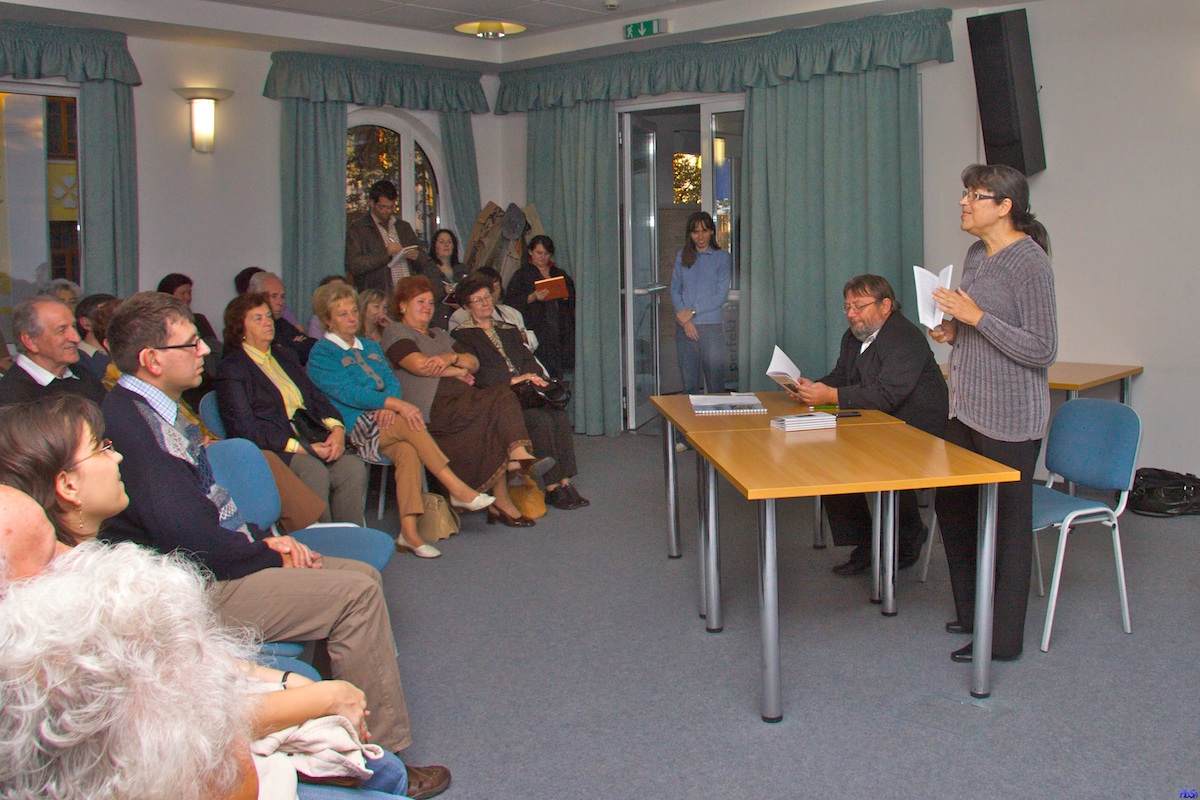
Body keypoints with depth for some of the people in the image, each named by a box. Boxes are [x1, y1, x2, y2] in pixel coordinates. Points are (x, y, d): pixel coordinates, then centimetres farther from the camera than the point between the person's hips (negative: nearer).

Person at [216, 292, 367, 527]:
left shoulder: (284, 355, 24)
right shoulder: (231, 369, 0)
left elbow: (316, 396, 19)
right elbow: (246, 429, -10)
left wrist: (337, 428, -4)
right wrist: (300, 447, -18)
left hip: (311, 441, 6)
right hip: (271, 450, -6)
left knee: (353, 466, -22)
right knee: (315, 472, -34)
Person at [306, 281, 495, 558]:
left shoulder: (370, 347, 26)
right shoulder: (321, 354, 4)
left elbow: (391, 381, 12)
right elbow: (349, 393, -11)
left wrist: (388, 407, -13)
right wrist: (396, 404, -22)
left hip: (384, 421, 5)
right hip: (356, 428, -5)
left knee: (408, 451, -30)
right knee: (410, 424, -31)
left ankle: (409, 531, -34)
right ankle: (457, 489, -27)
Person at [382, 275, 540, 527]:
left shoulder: (439, 334, 33)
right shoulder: (395, 331, 9)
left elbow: (474, 363, 18)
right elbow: (419, 365, -11)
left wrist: (451, 358, -5)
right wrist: (457, 371, 2)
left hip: (463, 401, 7)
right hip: (435, 409, -7)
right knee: (501, 398, -24)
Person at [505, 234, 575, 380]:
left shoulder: (560, 274, 24)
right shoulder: (521, 275, 11)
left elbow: (574, 301, 20)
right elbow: (510, 301, -3)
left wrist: (566, 296, -2)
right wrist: (532, 297, -17)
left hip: (561, 329, 4)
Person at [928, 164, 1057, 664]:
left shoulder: (1030, 263, -15)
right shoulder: (977, 255, 11)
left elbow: (1042, 351, -18)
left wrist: (977, 318, -23)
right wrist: (953, 333, 4)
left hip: (1010, 420, -9)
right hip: (967, 411, 9)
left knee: (1006, 524, 1)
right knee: (953, 507, 17)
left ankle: (1003, 640, 14)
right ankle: (971, 613, 34)